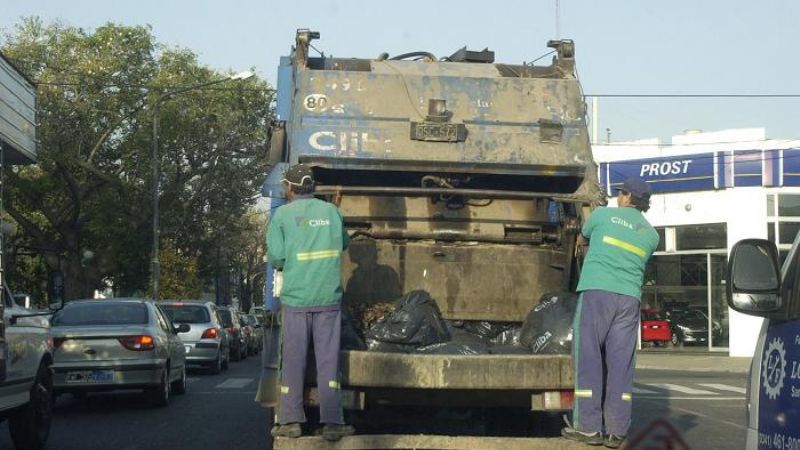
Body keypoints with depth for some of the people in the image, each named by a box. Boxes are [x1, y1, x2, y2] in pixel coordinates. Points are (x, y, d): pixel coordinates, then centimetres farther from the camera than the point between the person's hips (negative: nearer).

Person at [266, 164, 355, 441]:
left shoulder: (282, 215, -3)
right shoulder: (331, 211, 6)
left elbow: (275, 256, -6)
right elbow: (344, 243, 19)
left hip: (295, 298, -1)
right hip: (329, 297, 2)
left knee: (293, 360, 6)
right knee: (328, 360, 3)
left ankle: (291, 421, 8)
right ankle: (332, 422, 1)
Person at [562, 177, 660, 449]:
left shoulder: (603, 215, 8)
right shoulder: (651, 235, 15)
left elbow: (581, 241, 24)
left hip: (596, 292, -3)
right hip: (629, 298, 3)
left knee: (588, 359, 0)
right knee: (620, 364, 4)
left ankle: (588, 427, -2)